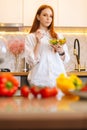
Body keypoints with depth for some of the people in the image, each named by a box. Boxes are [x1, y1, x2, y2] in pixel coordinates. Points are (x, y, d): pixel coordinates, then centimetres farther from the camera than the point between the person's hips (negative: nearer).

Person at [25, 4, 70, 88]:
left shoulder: (59, 36, 12)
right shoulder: (30, 37, 4)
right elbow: (31, 61, -5)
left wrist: (61, 51, -8)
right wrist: (38, 43, -14)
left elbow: (66, 59, 12)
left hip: (58, 79, 3)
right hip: (39, 81, -2)